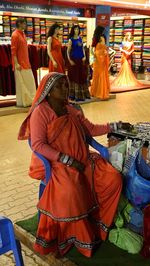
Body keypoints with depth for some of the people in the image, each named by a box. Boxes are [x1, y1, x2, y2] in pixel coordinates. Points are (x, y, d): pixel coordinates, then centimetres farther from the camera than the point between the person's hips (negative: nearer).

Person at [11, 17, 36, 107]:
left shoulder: (22, 34, 14)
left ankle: (29, 100, 20)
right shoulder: (15, 35, -12)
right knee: (21, 83, -2)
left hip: (26, 63, 9)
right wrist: (16, 64, -21)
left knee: (29, 82, 11)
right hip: (20, 64, -9)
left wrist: (27, 62, 16)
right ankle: (22, 101, 5)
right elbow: (13, 51, -16)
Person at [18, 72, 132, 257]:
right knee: (71, 190, -35)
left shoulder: (72, 111, 12)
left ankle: (98, 221, 4)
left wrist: (115, 126, 9)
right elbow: (37, 144, -15)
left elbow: (91, 129, 20)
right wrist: (68, 160, -21)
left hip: (82, 159, 6)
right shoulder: (41, 112, -8)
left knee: (113, 178, -12)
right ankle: (78, 236, -11)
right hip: (56, 163, -6)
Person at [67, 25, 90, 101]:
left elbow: (82, 48, 15)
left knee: (82, 76, 6)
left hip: (81, 60, 5)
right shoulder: (71, 40, -3)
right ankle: (74, 95, 4)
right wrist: (69, 60, -14)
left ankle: (82, 94, 13)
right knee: (75, 77, -2)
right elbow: (68, 51, -5)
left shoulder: (80, 38, 12)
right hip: (74, 60, -5)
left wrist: (84, 56, -1)